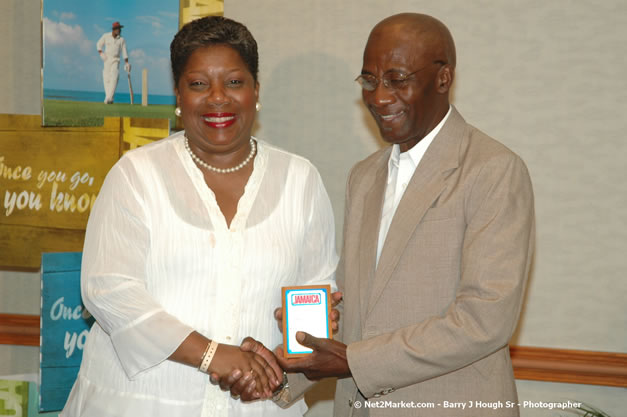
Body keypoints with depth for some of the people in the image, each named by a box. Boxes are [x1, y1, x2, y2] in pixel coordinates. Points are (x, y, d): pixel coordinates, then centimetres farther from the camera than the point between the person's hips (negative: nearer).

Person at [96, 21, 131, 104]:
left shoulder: (121, 39, 0)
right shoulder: (106, 36, -1)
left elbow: (124, 52, 2)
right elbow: (99, 44, 9)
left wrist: (127, 63, -4)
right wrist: (101, 53, -9)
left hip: (116, 60, -1)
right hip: (107, 59, 1)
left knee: (114, 78, -19)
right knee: (106, 78, -2)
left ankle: (109, 98, -25)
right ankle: (109, 99, 7)